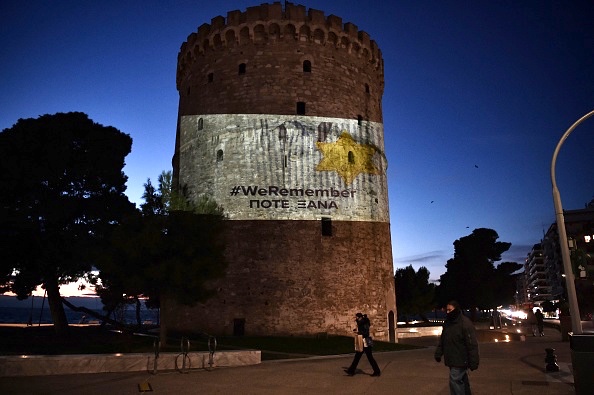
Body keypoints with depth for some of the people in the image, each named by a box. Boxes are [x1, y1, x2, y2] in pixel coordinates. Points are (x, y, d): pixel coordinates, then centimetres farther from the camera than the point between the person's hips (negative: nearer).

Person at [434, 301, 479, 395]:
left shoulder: (465, 323, -18)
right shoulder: (447, 322, 8)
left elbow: (472, 345, -20)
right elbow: (442, 340, 15)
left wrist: (473, 362, -21)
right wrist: (438, 353, 9)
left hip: (460, 360, -8)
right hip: (452, 360, 8)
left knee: (455, 381, -10)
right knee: (462, 381, 19)